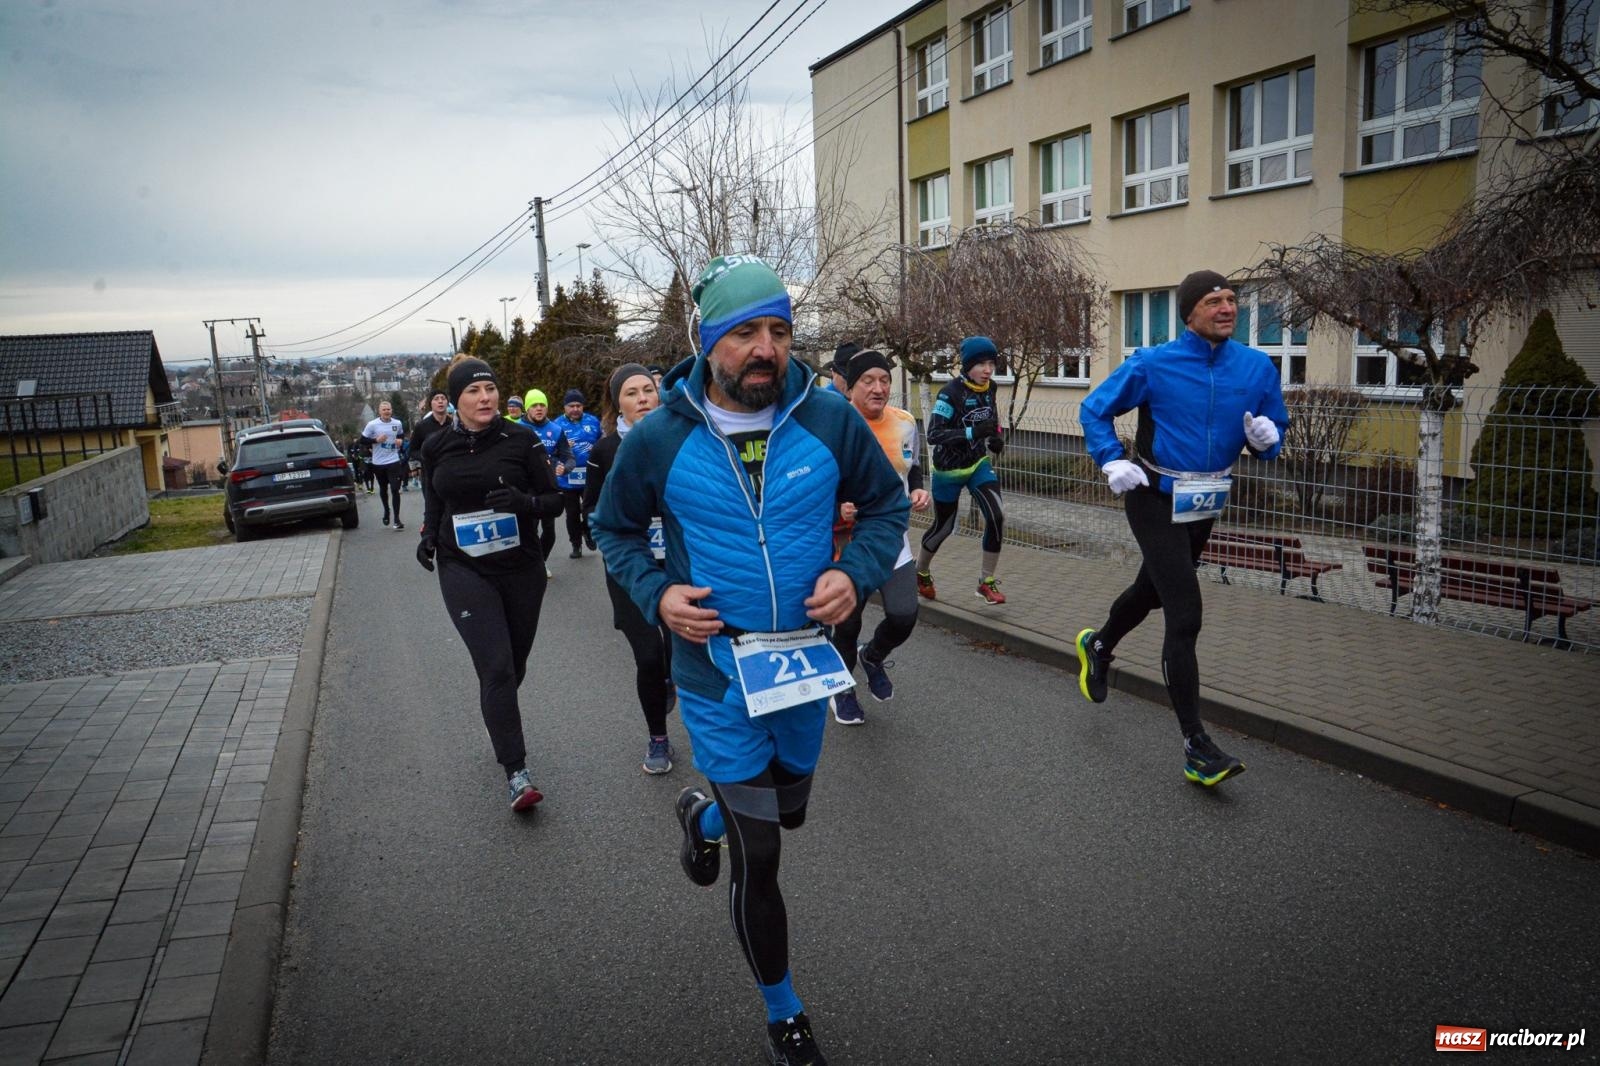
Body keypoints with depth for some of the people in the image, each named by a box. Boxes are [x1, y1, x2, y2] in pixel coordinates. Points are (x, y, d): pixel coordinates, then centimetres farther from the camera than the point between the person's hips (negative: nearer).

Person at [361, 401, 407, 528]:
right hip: (378, 462, 0)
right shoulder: (372, 424, -7)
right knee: (383, 488, 17)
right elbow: (363, 440, -2)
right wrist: (376, 440, -17)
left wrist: (401, 440, -1)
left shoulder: (398, 423, 1)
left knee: (395, 489, -8)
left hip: (394, 461, 0)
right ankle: (386, 511, 41)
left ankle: (397, 519, -5)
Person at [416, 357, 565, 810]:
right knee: (496, 667, -12)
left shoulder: (520, 438, -5)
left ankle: (500, 727, 45)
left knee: (514, 665, 14)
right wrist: (428, 536, 1)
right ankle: (516, 772, -7)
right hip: (464, 571, -1)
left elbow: (555, 499, -2)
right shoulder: (437, 446, 1)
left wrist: (525, 502, -21)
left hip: (521, 568, 1)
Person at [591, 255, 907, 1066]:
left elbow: (886, 503, 4)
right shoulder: (659, 439, -12)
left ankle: (703, 811, 63)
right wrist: (656, 595, -14)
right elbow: (615, 530, 4)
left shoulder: (829, 421, -10)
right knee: (757, 855, 5)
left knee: (788, 808, 27)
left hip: (805, 660, 3)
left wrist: (856, 572, -15)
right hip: (715, 673, -3)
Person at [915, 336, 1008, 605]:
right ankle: (921, 572, 38)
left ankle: (986, 582, 1)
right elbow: (933, 434, -28)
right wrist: (973, 433, -36)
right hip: (949, 469, -5)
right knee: (943, 526, 9)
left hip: (979, 464, 5)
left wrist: (996, 438, -1)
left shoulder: (989, 388, -3)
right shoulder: (951, 392, -22)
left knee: (997, 517, -13)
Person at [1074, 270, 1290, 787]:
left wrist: (1266, 438, -17)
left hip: (1206, 503, 6)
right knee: (1185, 616, -13)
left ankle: (1098, 646, 56)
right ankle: (1196, 747, -7)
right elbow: (1094, 409, -4)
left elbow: (1272, 434, 7)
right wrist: (1113, 461, -17)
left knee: (1152, 590, 25)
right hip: (1156, 499, -6)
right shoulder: (1154, 364, -14)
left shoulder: (1258, 367, -3)